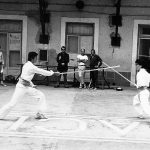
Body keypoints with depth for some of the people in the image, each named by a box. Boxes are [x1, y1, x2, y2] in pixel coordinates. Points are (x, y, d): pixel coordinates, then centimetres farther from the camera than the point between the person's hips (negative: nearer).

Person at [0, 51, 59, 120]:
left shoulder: (27, 64, 9)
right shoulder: (32, 67, -19)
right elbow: (42, 72, -14)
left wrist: (32, 85, 14)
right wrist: (53, 73, -2)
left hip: (27, 87, 10)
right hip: (21, 87, -10)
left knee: (41, 96, 4)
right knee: (12, 103, -5)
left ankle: (39, 114, 8)